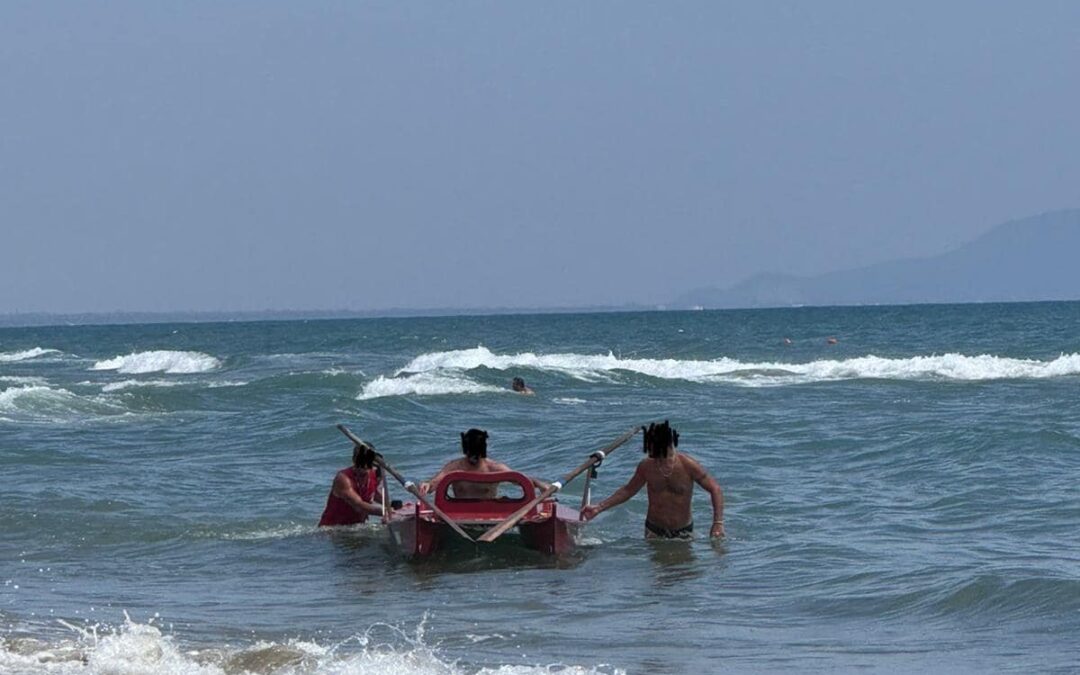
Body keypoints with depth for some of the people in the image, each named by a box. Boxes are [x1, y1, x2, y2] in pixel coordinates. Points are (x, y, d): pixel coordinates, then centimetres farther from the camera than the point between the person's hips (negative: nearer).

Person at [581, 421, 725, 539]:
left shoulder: (687, 465, -19)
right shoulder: (646, 467, -9)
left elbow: (715, 490, -13)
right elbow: (628, 490, 8)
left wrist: (718, 523, -23)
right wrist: (599, 508, 2)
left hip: (683, 532, -2)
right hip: (654, 531, 2)